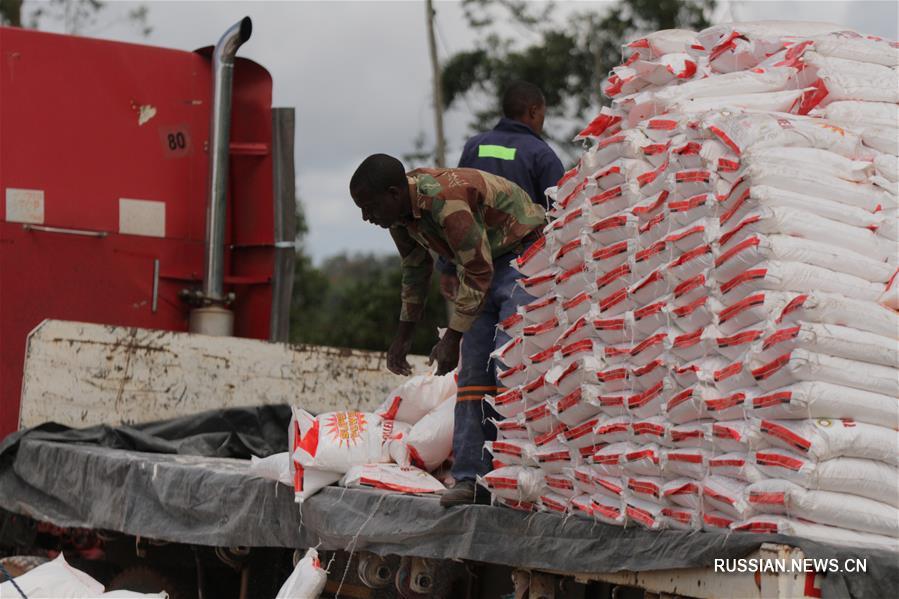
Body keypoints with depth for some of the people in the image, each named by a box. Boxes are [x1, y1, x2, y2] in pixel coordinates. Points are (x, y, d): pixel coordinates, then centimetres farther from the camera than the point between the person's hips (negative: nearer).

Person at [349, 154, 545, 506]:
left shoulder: (444, 200, -30)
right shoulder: (400, 213, 0)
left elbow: (479, 274, -27)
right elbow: (415, 272, 17)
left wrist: (452, 338, -23)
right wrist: (403, 336, 22)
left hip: (524, 256, -9)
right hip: (484, 266, 9)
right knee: (473, 371, 1)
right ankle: (473, 478, 0)